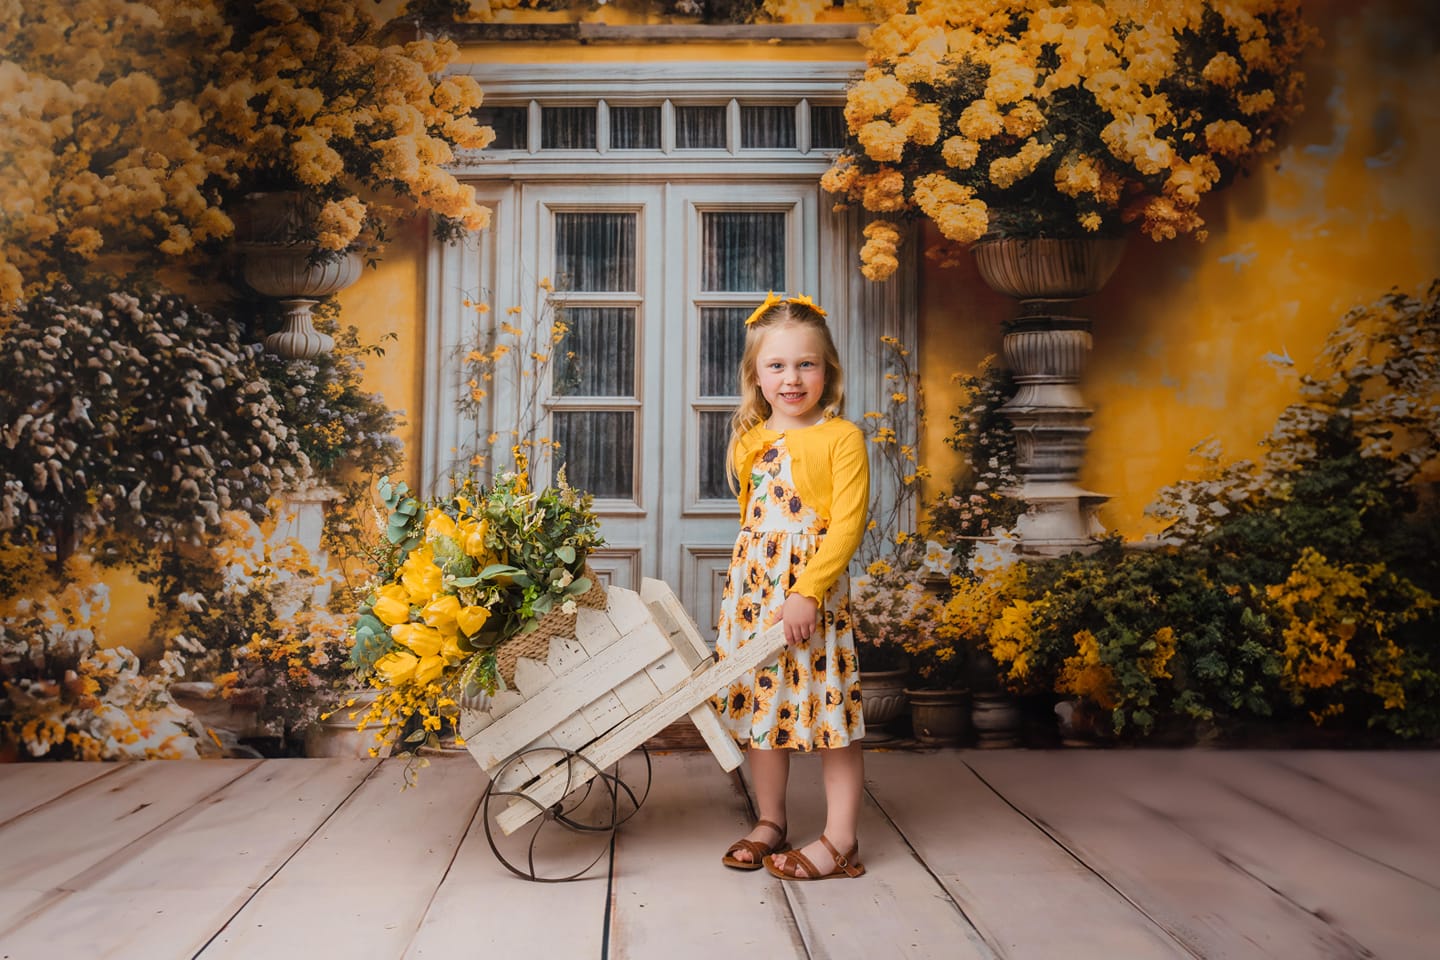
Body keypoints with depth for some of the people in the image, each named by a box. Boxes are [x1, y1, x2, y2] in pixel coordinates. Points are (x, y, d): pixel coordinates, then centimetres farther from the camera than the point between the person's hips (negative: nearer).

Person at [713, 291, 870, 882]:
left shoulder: (841, 437, -8)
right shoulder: (750, 440, 10)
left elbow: (848, 525, -14)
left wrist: (808, 591, -21)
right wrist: (749, 580, 15)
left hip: (815, 591, -6)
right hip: (753, 589, 6)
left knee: (829, 710, -2)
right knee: (760, 706, 13)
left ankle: (839, 841, 8)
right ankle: (770, 822, 27)